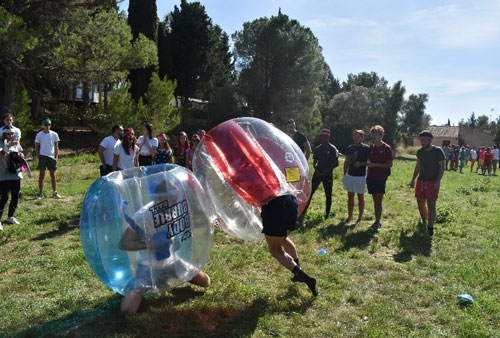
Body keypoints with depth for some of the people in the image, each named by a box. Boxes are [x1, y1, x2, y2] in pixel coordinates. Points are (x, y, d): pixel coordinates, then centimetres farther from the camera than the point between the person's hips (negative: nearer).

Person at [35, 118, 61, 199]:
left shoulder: (54, 134, 5)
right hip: (42, 156, -2)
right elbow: (36, 148, 5)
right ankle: (41, 193, 7)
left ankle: (55, 192, 13)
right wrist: (38, 157, -4)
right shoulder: (39, 135, 1)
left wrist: (56, 157, 1)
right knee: (41, 175, 2)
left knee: (53, 175, 7)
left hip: (52, 157, 2)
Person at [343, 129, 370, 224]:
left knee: (360, 197, 6)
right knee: (350, 197, 11)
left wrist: (361, 164, -20)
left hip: (360, 176, -4)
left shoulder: (367, 148, -7)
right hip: (349, 175, 5)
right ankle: (350, 216, 21)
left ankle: (360, 217, 17)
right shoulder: (350, 148, 8)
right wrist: (344, 174, 10)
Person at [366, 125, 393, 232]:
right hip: (371, 177, 6)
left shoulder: (386, 148, -6)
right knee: (375, 201, 10)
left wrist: (375, 164, -16)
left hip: (381, 178, -6)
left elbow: (390, 164, -9)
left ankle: (378, 222, -1)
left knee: (379, 201, -5)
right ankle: (377, 221, 17)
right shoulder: (371, 147, 11)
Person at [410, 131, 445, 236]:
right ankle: (424, 222, 32)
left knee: (431, 205, -7)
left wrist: (438, 181, -17)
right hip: (421, 181, 5)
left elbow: (442, 167, -9)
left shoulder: (438, 151, -8)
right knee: (421, 204, 11)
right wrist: (413, 179, 12)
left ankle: (430, 228, -1)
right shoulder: (420, 151, 8)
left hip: (433, 182, -5)